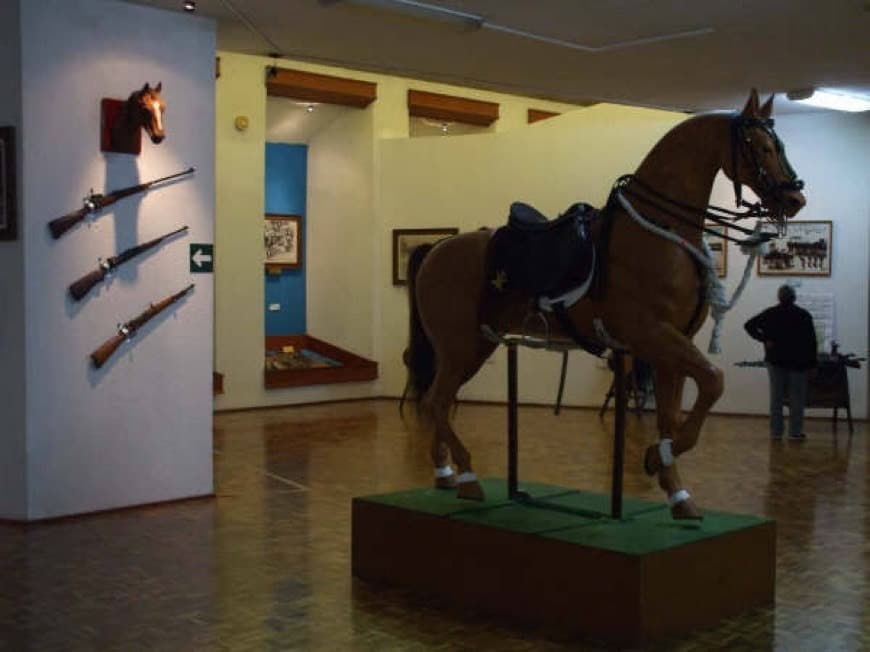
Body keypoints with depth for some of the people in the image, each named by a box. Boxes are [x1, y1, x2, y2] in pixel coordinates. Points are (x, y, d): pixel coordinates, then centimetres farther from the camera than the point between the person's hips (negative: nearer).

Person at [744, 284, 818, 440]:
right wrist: (811, 364, 1)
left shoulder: (770, 313, 0)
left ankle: (776, 431, 8)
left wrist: (764, 339, -5)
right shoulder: (804, 315, -4)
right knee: (796, 398, 4)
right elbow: (812, 342, -3)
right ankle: (795, 432, 4)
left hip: (776, 361, 2)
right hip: (798, 362, -2)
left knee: (776, 397, 7)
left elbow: (749, 325, -5)